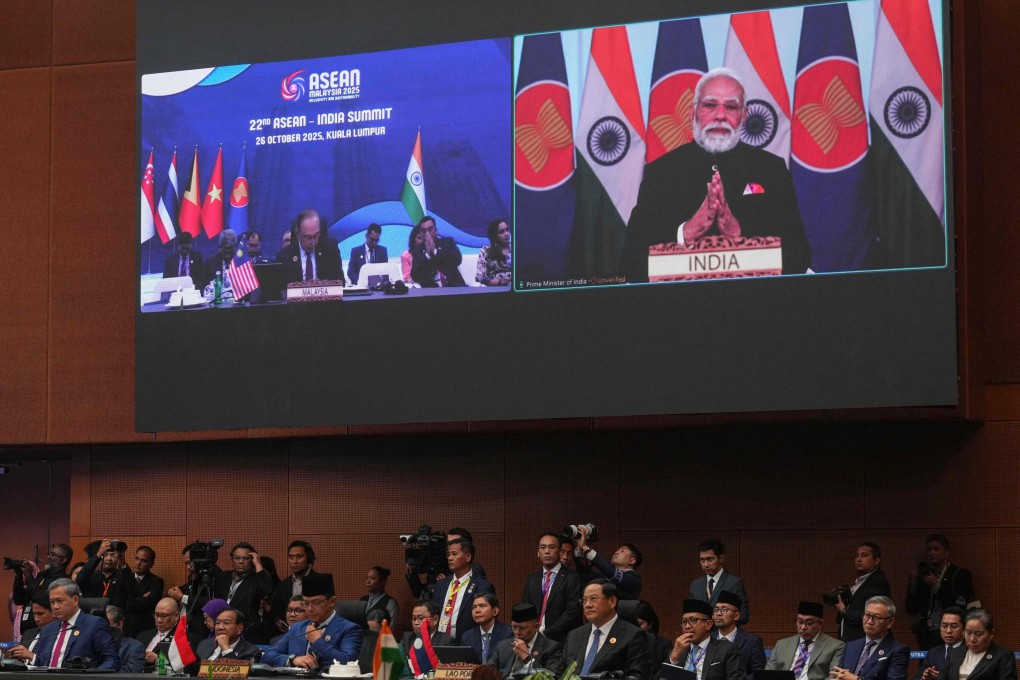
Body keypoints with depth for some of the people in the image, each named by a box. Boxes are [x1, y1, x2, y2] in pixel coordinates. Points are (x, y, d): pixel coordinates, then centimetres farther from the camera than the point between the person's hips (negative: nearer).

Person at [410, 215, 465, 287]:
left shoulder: (447, 241, 10)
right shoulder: (417, 250, 9)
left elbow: (457, 259, -8)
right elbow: (415, 276, -3)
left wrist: (435, 251, -11)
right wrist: (427, 254, -10)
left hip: (452, 285, 1)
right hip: (431, 289, -1)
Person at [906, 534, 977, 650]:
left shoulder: (961, 574, 1)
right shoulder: (924, 576, 14)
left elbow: (961, 606, -12)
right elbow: (911, 609, 11)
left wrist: (937, 586, -14)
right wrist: (913, 584, -2)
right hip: (927, 635, 4)